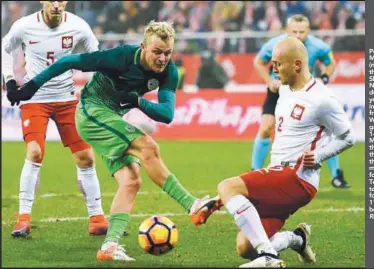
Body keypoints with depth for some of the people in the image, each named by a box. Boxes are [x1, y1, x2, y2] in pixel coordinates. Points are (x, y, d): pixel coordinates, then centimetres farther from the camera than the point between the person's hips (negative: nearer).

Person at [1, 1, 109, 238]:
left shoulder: (78, 27, -9)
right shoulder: (24, 27, -10)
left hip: (67, 98, 2)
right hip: (34, 98, -2)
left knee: (85, 157, 0)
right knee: (35, 153, -19)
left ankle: (97, 219, 11)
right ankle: (24, 218, -9)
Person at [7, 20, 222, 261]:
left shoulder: (169, 73, -9)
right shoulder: (123, 56, -25)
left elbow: (167, 114, -16)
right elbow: (71, 61, -19)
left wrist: (139, 102, -34)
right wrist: (33, 86, -17)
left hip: (114, 119, 7)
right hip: (92, 112, -7)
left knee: (131, 181, -10)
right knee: (149, 148, -24)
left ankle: (110, 245, -14)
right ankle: (193, 206, -22)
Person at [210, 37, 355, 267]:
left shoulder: (321, 99, -12)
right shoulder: (285, 89, 14)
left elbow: (347, 137, -3)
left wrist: (318, 156, -14)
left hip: (297, 179, -9)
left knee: (228, 187, -26)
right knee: (245, 249, -2)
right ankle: (298, 239, 18)